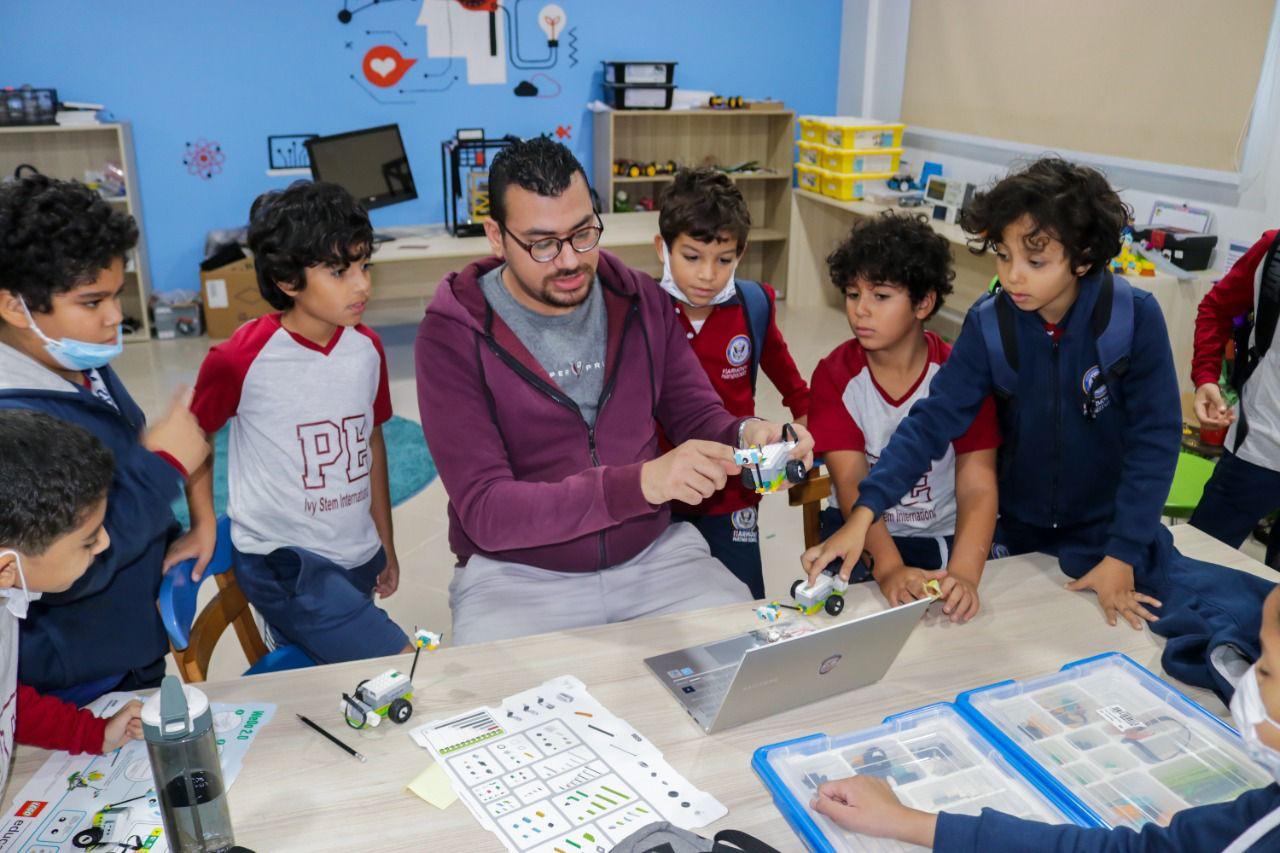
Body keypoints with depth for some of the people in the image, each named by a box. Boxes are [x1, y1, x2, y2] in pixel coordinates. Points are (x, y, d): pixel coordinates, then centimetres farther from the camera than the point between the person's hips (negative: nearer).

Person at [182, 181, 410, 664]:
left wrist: (385, 543, 17)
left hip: (358, 559, 6)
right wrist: (203, 525, -5)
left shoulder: (366, 348, 0)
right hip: (283, 563, -6)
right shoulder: (240, 360, -15)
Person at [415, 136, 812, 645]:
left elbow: (699, 416, 9)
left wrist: (746, 435, -17)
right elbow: (484, 511, -18)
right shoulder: (453, 335, -11)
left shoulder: (640, 300, 3)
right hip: (517, 573, -3)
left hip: (654, 552, 4)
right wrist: (641, 483, -32)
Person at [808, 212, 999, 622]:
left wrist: (963, 574, -36)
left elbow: (978, 486, -17)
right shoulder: (834, 375, -8)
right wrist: (888, 568, -36)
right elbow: (852, 482, -19)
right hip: (862, 533, 0)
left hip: (947, 537, 0)